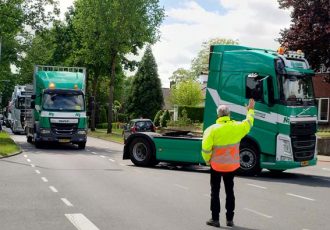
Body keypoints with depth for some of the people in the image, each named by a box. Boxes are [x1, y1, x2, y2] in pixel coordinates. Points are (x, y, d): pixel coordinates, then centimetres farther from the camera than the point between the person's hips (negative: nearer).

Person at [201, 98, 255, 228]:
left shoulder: (212, 129, -17)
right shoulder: (237, 127, -7)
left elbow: (205, 148, -18)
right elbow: (249, 123, 15)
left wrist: (207, 160, 0)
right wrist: (250, 110, 31)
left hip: (216, 165, -3)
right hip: (232, 165, 3)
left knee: (215, 192, 8)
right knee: (230, 191, 14)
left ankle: (215, 219, 9)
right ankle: (230, 219, 18)